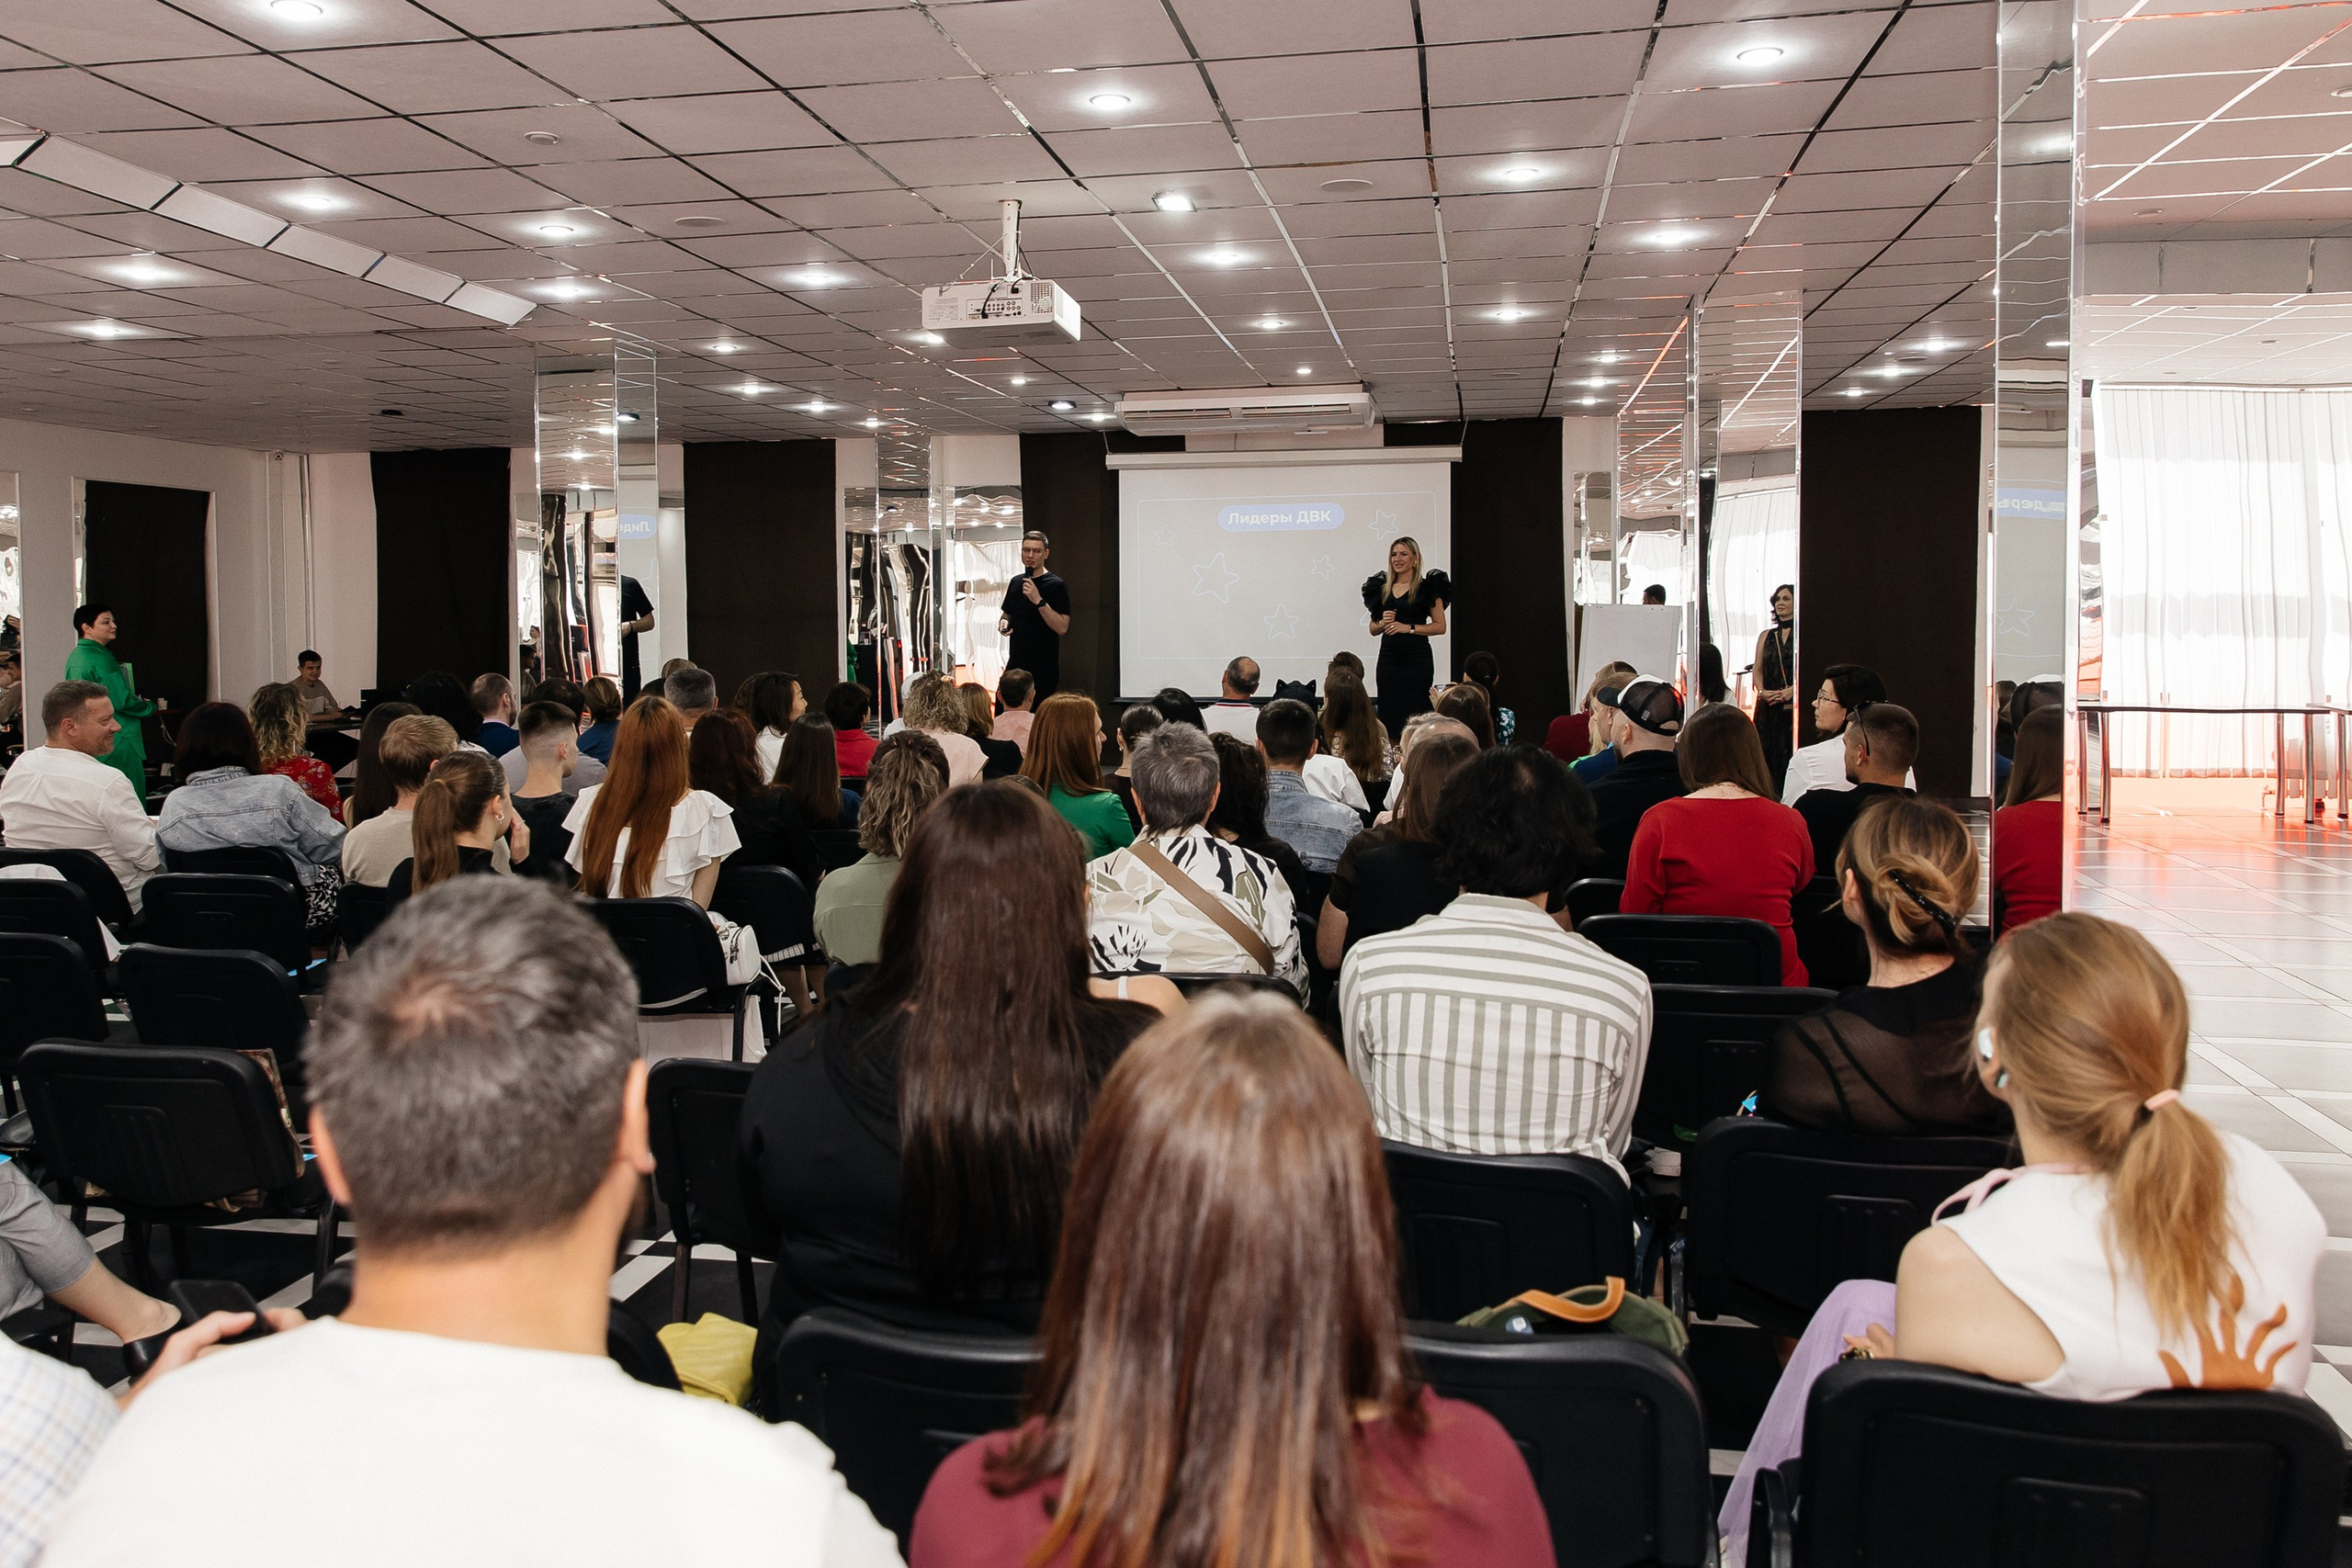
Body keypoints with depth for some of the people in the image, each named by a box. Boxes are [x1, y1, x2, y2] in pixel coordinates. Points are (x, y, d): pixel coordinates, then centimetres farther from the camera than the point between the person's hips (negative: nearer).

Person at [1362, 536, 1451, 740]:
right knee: (1388, 717, 1)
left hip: (1417, 659, -4)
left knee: (1415, 716, -7)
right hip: (1388, 659, 4)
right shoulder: (1382, 588, 13)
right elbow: (1373, 629, 18)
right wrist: (1383, 623, -4)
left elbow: (1440, 626, -2)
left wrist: (1408, 628, -12)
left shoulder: (1427, 587, 1)